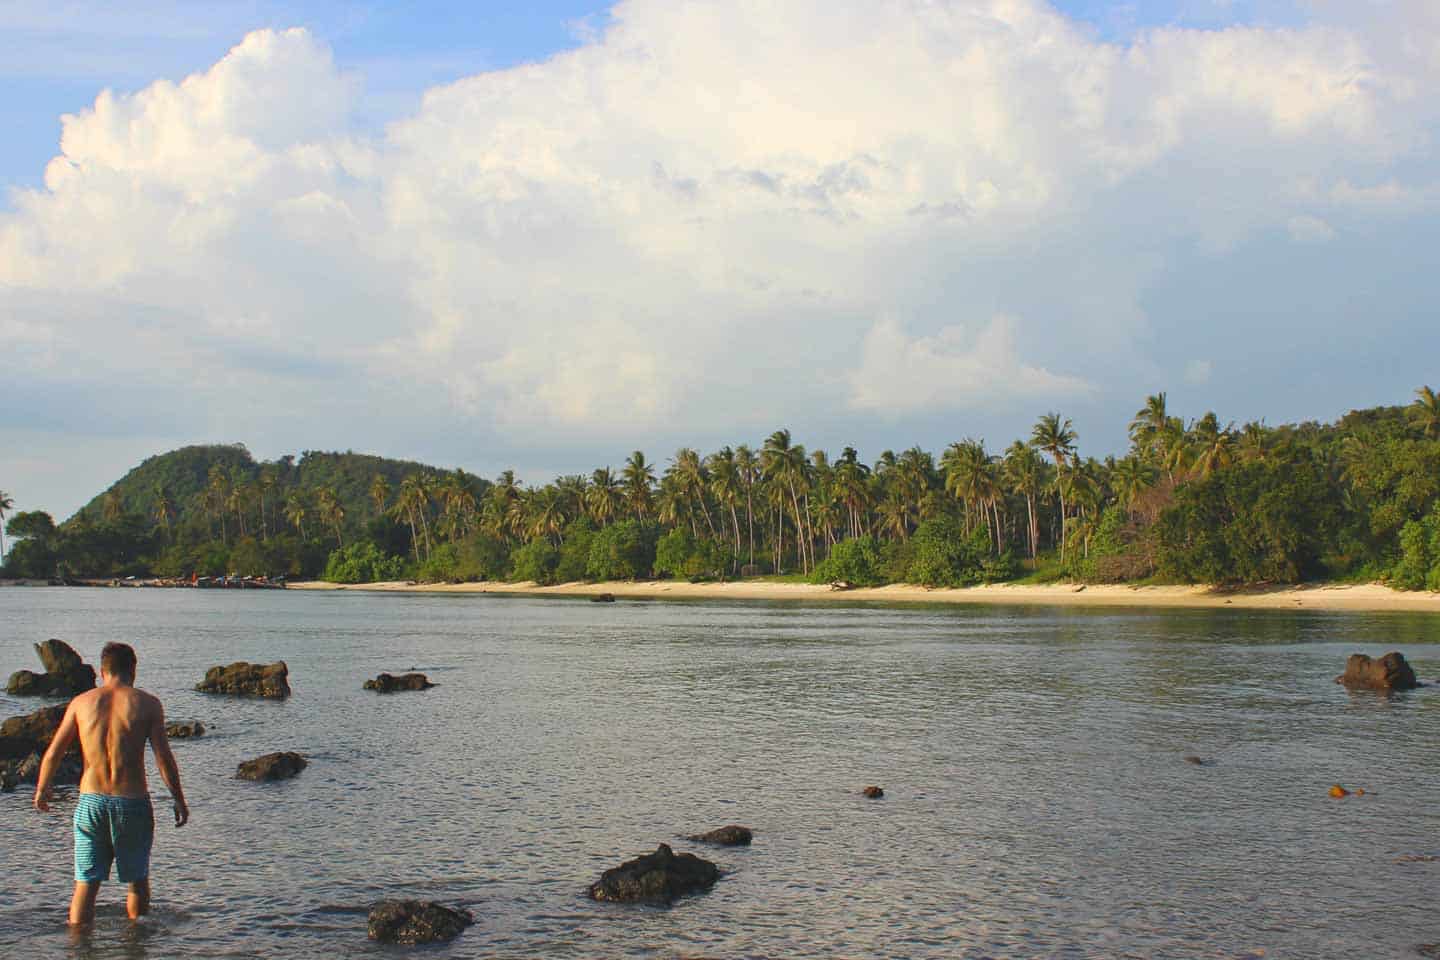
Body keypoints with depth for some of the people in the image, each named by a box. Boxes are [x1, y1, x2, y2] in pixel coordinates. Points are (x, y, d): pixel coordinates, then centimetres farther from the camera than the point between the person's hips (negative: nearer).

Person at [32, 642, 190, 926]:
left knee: (86, 884, 7)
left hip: (91, 801, 2)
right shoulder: (147, 703, -3)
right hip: (132, 803, -2)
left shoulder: (81, 702, 4)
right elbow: (164, 757, -8)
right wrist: (179, 800, 1)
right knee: (137, 880, 15)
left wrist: (42, 790, 19)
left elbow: (53, 753, 3)